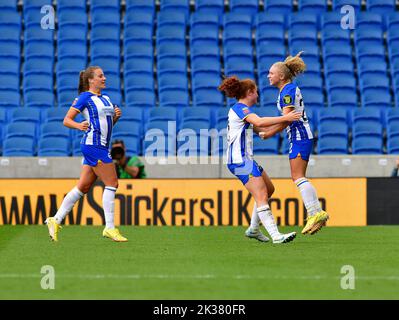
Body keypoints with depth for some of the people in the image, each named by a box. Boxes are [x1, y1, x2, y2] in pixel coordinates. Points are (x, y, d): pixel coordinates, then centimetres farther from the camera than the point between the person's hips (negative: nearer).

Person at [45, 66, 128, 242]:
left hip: (102, 146, 9)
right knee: (112, 183, -9)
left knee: (83, 187, 8)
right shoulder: (85, 97, -6)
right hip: (93, 144, -9)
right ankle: (109, 228, -6)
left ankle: (55, 220, 11)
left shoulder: (106, 98, 19)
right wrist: (79, 125, -25)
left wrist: (116, 117, 6)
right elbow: (66, 120, -6)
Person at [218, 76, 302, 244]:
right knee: (261, 196, -16)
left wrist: (283, 123, 29)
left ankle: (253, 229, 24)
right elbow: (259, 122, -32)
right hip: (240, 160, -11)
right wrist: (285, 118, -29)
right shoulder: (240, 108, -13)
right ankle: (276, 236, -24)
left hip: (246, 159, 11)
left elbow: (259, 128, 31)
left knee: (269, 189, 19)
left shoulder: (240, 109, 19)